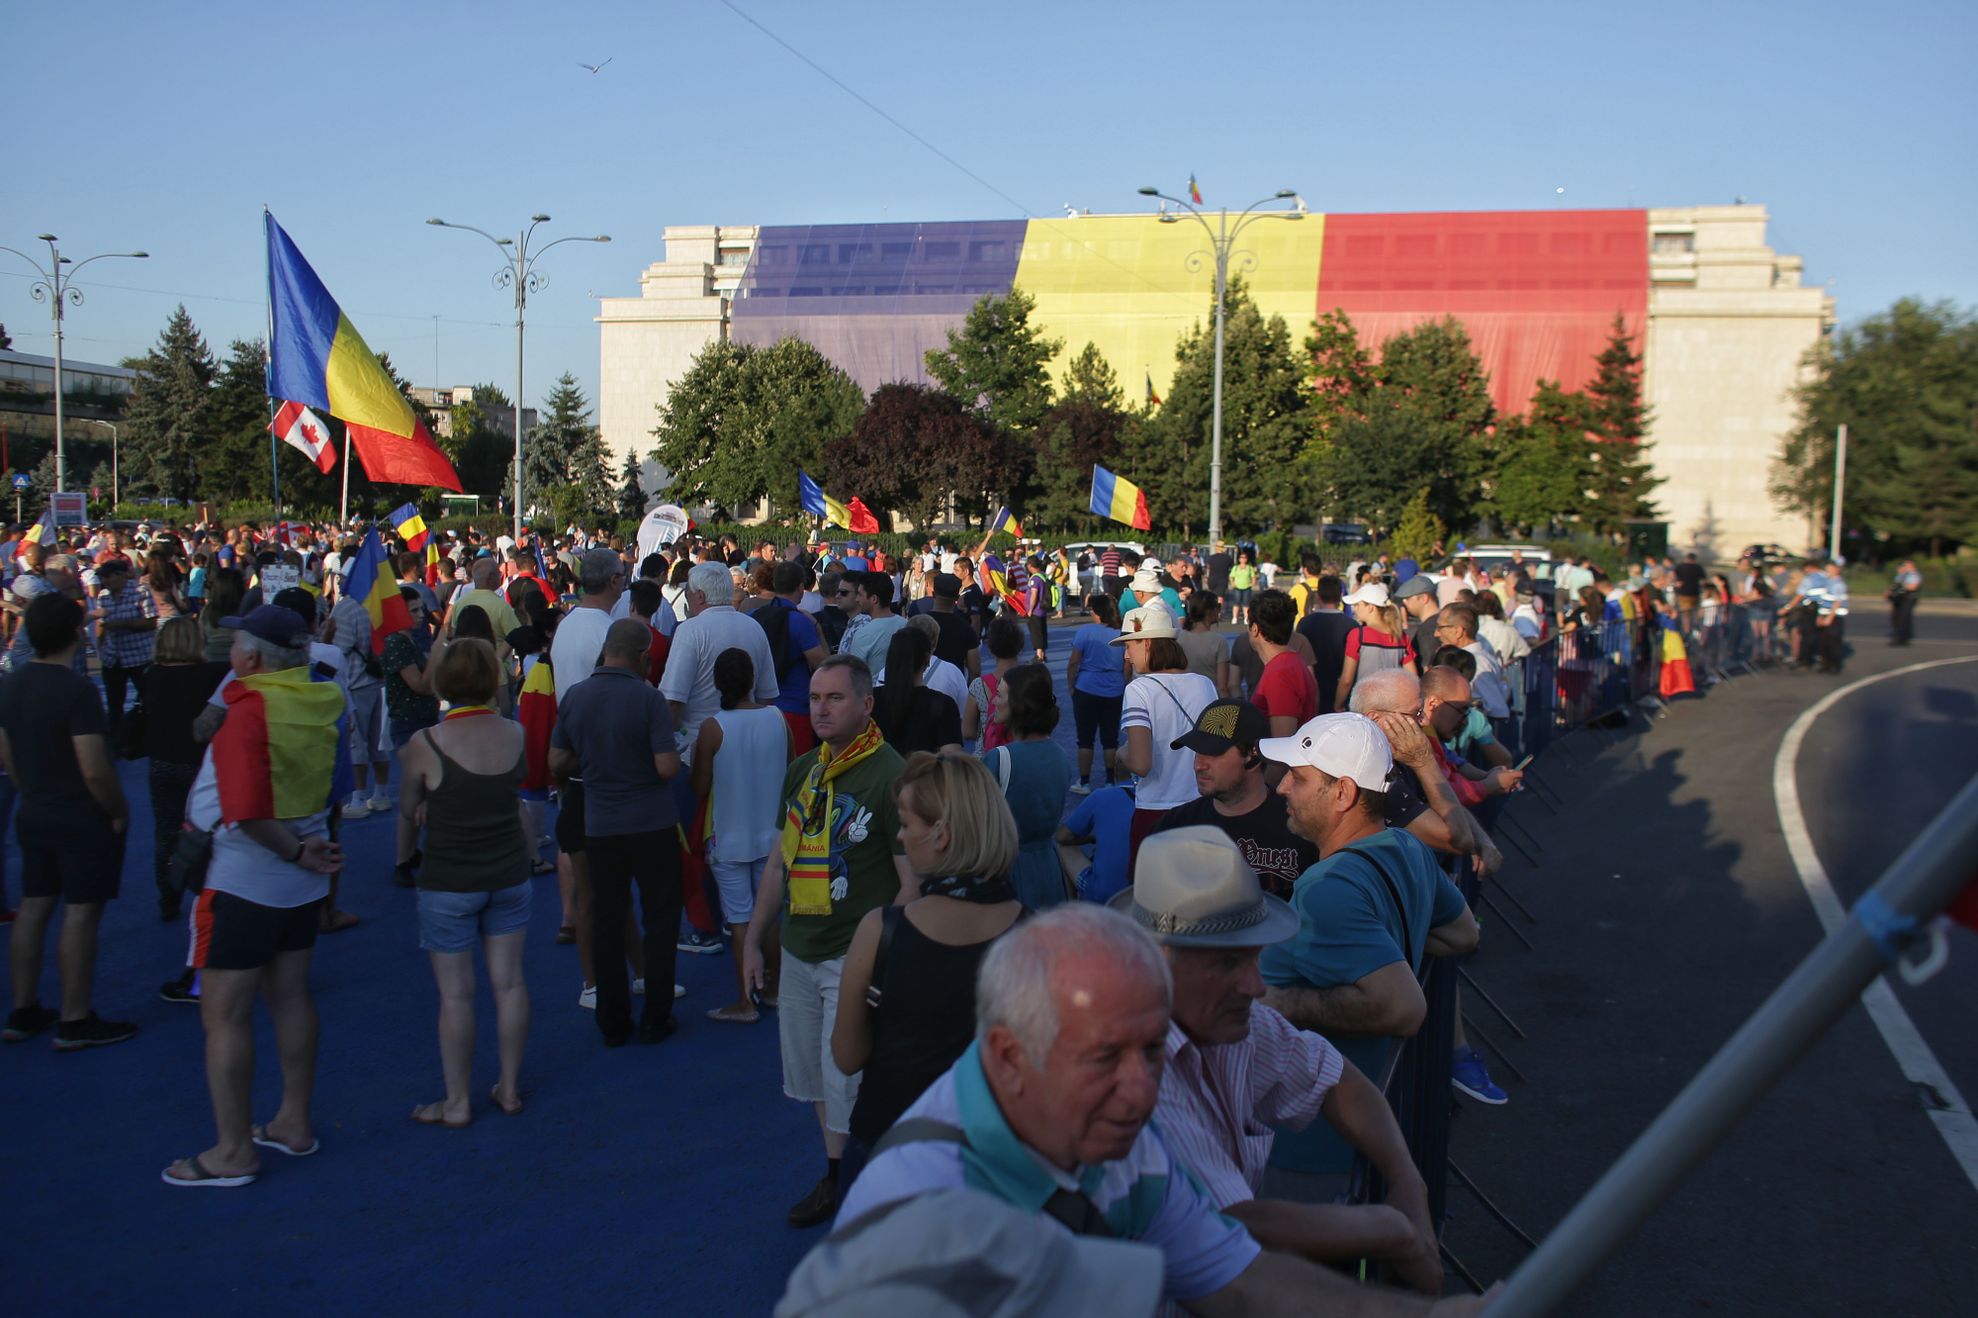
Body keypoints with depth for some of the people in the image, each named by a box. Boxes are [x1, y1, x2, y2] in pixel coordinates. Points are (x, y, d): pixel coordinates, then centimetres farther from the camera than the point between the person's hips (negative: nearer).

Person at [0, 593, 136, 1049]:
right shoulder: (77, 690, -22)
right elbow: (95, 771, -25)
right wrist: (119, 812, -10)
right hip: (83, 820, -8)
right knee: (80, 913, 0)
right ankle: (75, 1023, 6)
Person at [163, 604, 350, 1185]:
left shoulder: (251, 711, -22)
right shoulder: (324, 702, 0)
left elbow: (247, 812, -31)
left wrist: (294, 850, -17)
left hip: (243, 877, -8)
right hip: (302, 880, 8)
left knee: (224, 1014, 3)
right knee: (290, 995, 19)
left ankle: (234, 1152, 10)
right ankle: (295, 1122, 30)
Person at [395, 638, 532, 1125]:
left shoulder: (426, 744, -15)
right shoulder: (515, 734, -4)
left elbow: (407, 808, -1)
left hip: (449, 884, -4)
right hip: (510, 877, 4)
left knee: (455, 994, 5)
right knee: (509, 982, 12)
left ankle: (457, 1102, 15)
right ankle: (510, 1088, 23)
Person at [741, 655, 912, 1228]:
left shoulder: (890, 776, -14)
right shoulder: (802, 771, 8)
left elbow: (913, 883, -15)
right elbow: (779, 862, 16)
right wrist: (753, 940, 15)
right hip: (798, 953, 7)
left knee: (850, 1088, -3)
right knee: (814, 1079, 17)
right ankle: (834, 1177, 34)